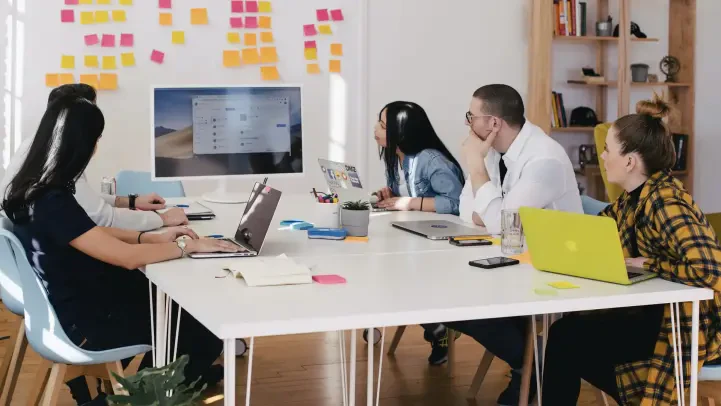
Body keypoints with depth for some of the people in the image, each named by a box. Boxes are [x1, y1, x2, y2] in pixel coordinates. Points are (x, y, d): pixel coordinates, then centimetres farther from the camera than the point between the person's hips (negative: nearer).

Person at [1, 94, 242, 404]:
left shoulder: (33, 189, -2)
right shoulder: (52, 203, -32)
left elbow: (94, 235, 10)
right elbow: (127, 257, -30)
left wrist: (155, 238, 2)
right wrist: (189, 246, -17)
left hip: (76, 301, 9)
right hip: (86, 321, -9)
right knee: (205, 329, 4)